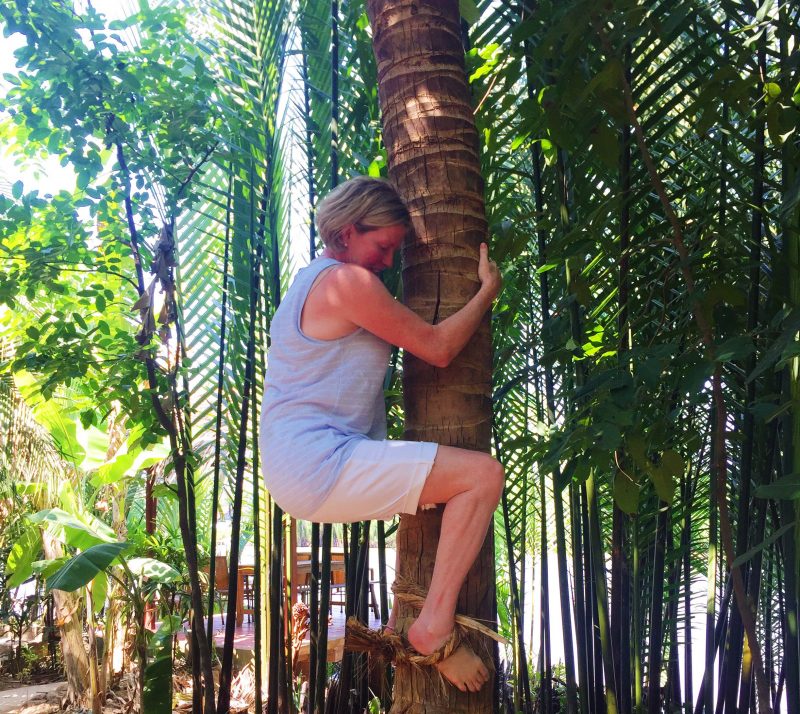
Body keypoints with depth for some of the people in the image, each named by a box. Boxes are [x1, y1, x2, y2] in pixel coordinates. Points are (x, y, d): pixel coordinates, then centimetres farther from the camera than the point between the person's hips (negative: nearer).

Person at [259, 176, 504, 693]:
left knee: (442, 485, 28)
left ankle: (403, 620, 26)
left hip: (297, 466, 11)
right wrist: (489, 290, 2)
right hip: (319, 462, -11)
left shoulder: (313, 280, 20)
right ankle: (435, 625, -12)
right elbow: (437, 348, -11)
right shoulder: (347, 281, -13)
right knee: (483, 475, -16)